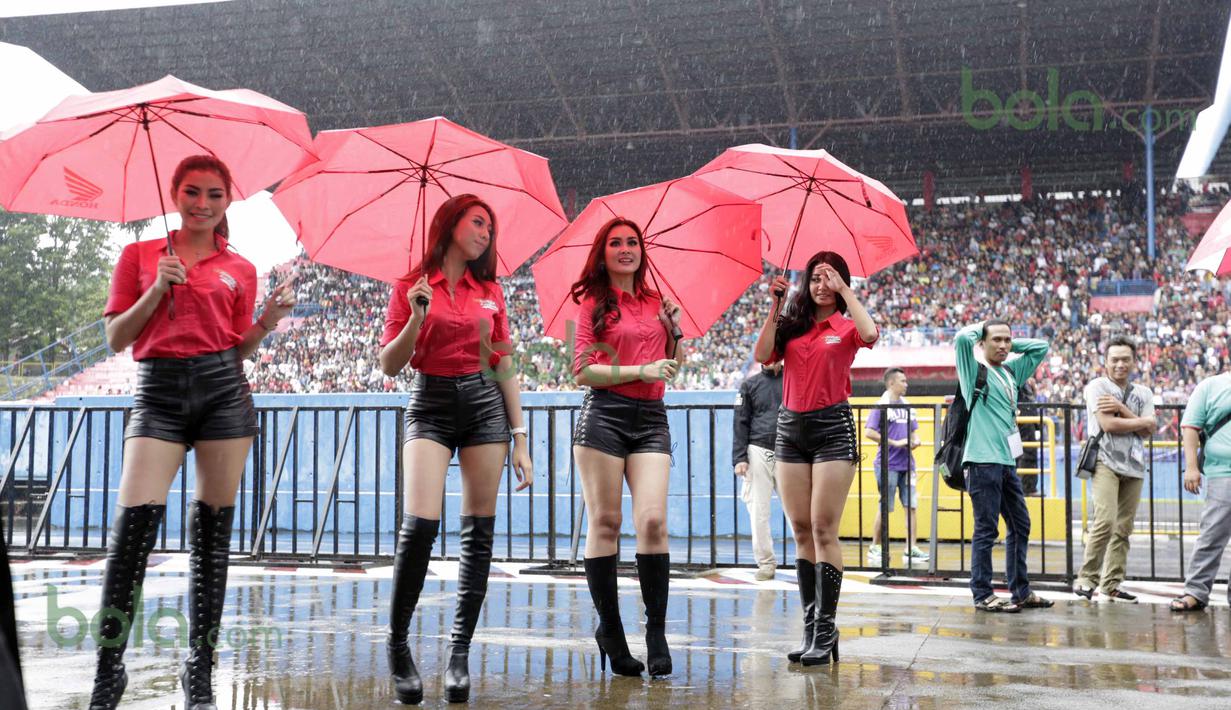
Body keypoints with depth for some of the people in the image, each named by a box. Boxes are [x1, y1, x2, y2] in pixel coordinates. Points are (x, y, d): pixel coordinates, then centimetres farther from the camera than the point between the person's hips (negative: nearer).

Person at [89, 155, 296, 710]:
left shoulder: (239, 270, 13)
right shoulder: (139, 256, 11)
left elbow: (237, 350, 14)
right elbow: (116, 338, 6)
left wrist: (268, 320, -4)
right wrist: (157, 289, -6)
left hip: (223, 392, 1)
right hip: (157, 393, -1)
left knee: (212, 534, 2)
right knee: (132, 527, -13)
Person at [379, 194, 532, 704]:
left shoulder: (490, 292, 12)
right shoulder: (411, 288, 4)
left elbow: (505, 369, 12)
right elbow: (389, 365, 0)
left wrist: (520, 440, 7)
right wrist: (418, 319, -16)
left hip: (485, 405, 3)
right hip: (431, 405, -3)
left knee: (478, 531, 0)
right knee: (419, 524, -17)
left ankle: (459, 652, 6)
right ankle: (397, 644, -1)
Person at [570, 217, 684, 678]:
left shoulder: (656, 303, 17)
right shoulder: (593, 303, 6)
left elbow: (674, 369, 23)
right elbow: (582, 371, -3)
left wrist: (675, 330, 6)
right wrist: (642, 371, -9)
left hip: (651, 419, 3)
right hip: (604, 415, -3)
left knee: (653, 520, -11)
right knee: (605, 522, -2)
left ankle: (657, 630, -5)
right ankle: (609, 630, 6)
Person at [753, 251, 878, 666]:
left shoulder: (845, 326, 3)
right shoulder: (792, 326, 13)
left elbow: (869, 335, -20)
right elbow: (763, 356, -2)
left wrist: (844, 289, -12)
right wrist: (775, 308, -5)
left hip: (832, 429, -4)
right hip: (790, 429, 4)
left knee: (824, 529, -9)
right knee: (801, 532, 5)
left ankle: (826, 628, -6)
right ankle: (811, 627, 9)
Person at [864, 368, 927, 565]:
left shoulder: (906, 405, 13)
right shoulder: (882, 405, -7)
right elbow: (869, 432, -15)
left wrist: (915, 441, -1)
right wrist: (895, 443, -18)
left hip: (907, 464, 6)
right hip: (888, 465, -6)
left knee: (912, 506, 1)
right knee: (884, 508, 0)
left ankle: (911, 549, 4)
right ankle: (874, 548, 11)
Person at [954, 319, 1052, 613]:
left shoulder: (1012, 371, 16)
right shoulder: (976, 370, -4)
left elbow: (1041, 346, 26)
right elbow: (962, 338, -21)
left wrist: (1011, 342, 14)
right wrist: (982, 326, -2)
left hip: (1007, 461, 8)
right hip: (983, 460, -8)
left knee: (1020, 526, 12)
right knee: (986, 530, -6)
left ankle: (1021, 591, 22)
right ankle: (983, 595, 1)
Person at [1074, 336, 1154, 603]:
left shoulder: (1143, 393, 16)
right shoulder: (1097, 387, 1)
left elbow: (1147, 432, 2)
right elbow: (1108, 424, -11)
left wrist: (1121, 409, -8)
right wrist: (1141, 421, 0)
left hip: (1133, 464, 6)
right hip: (1105, 461, -6)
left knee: (1123, 528, 5)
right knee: (1105, 521, -19)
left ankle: (1111, 585, 11)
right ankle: (1086, 579, -10)